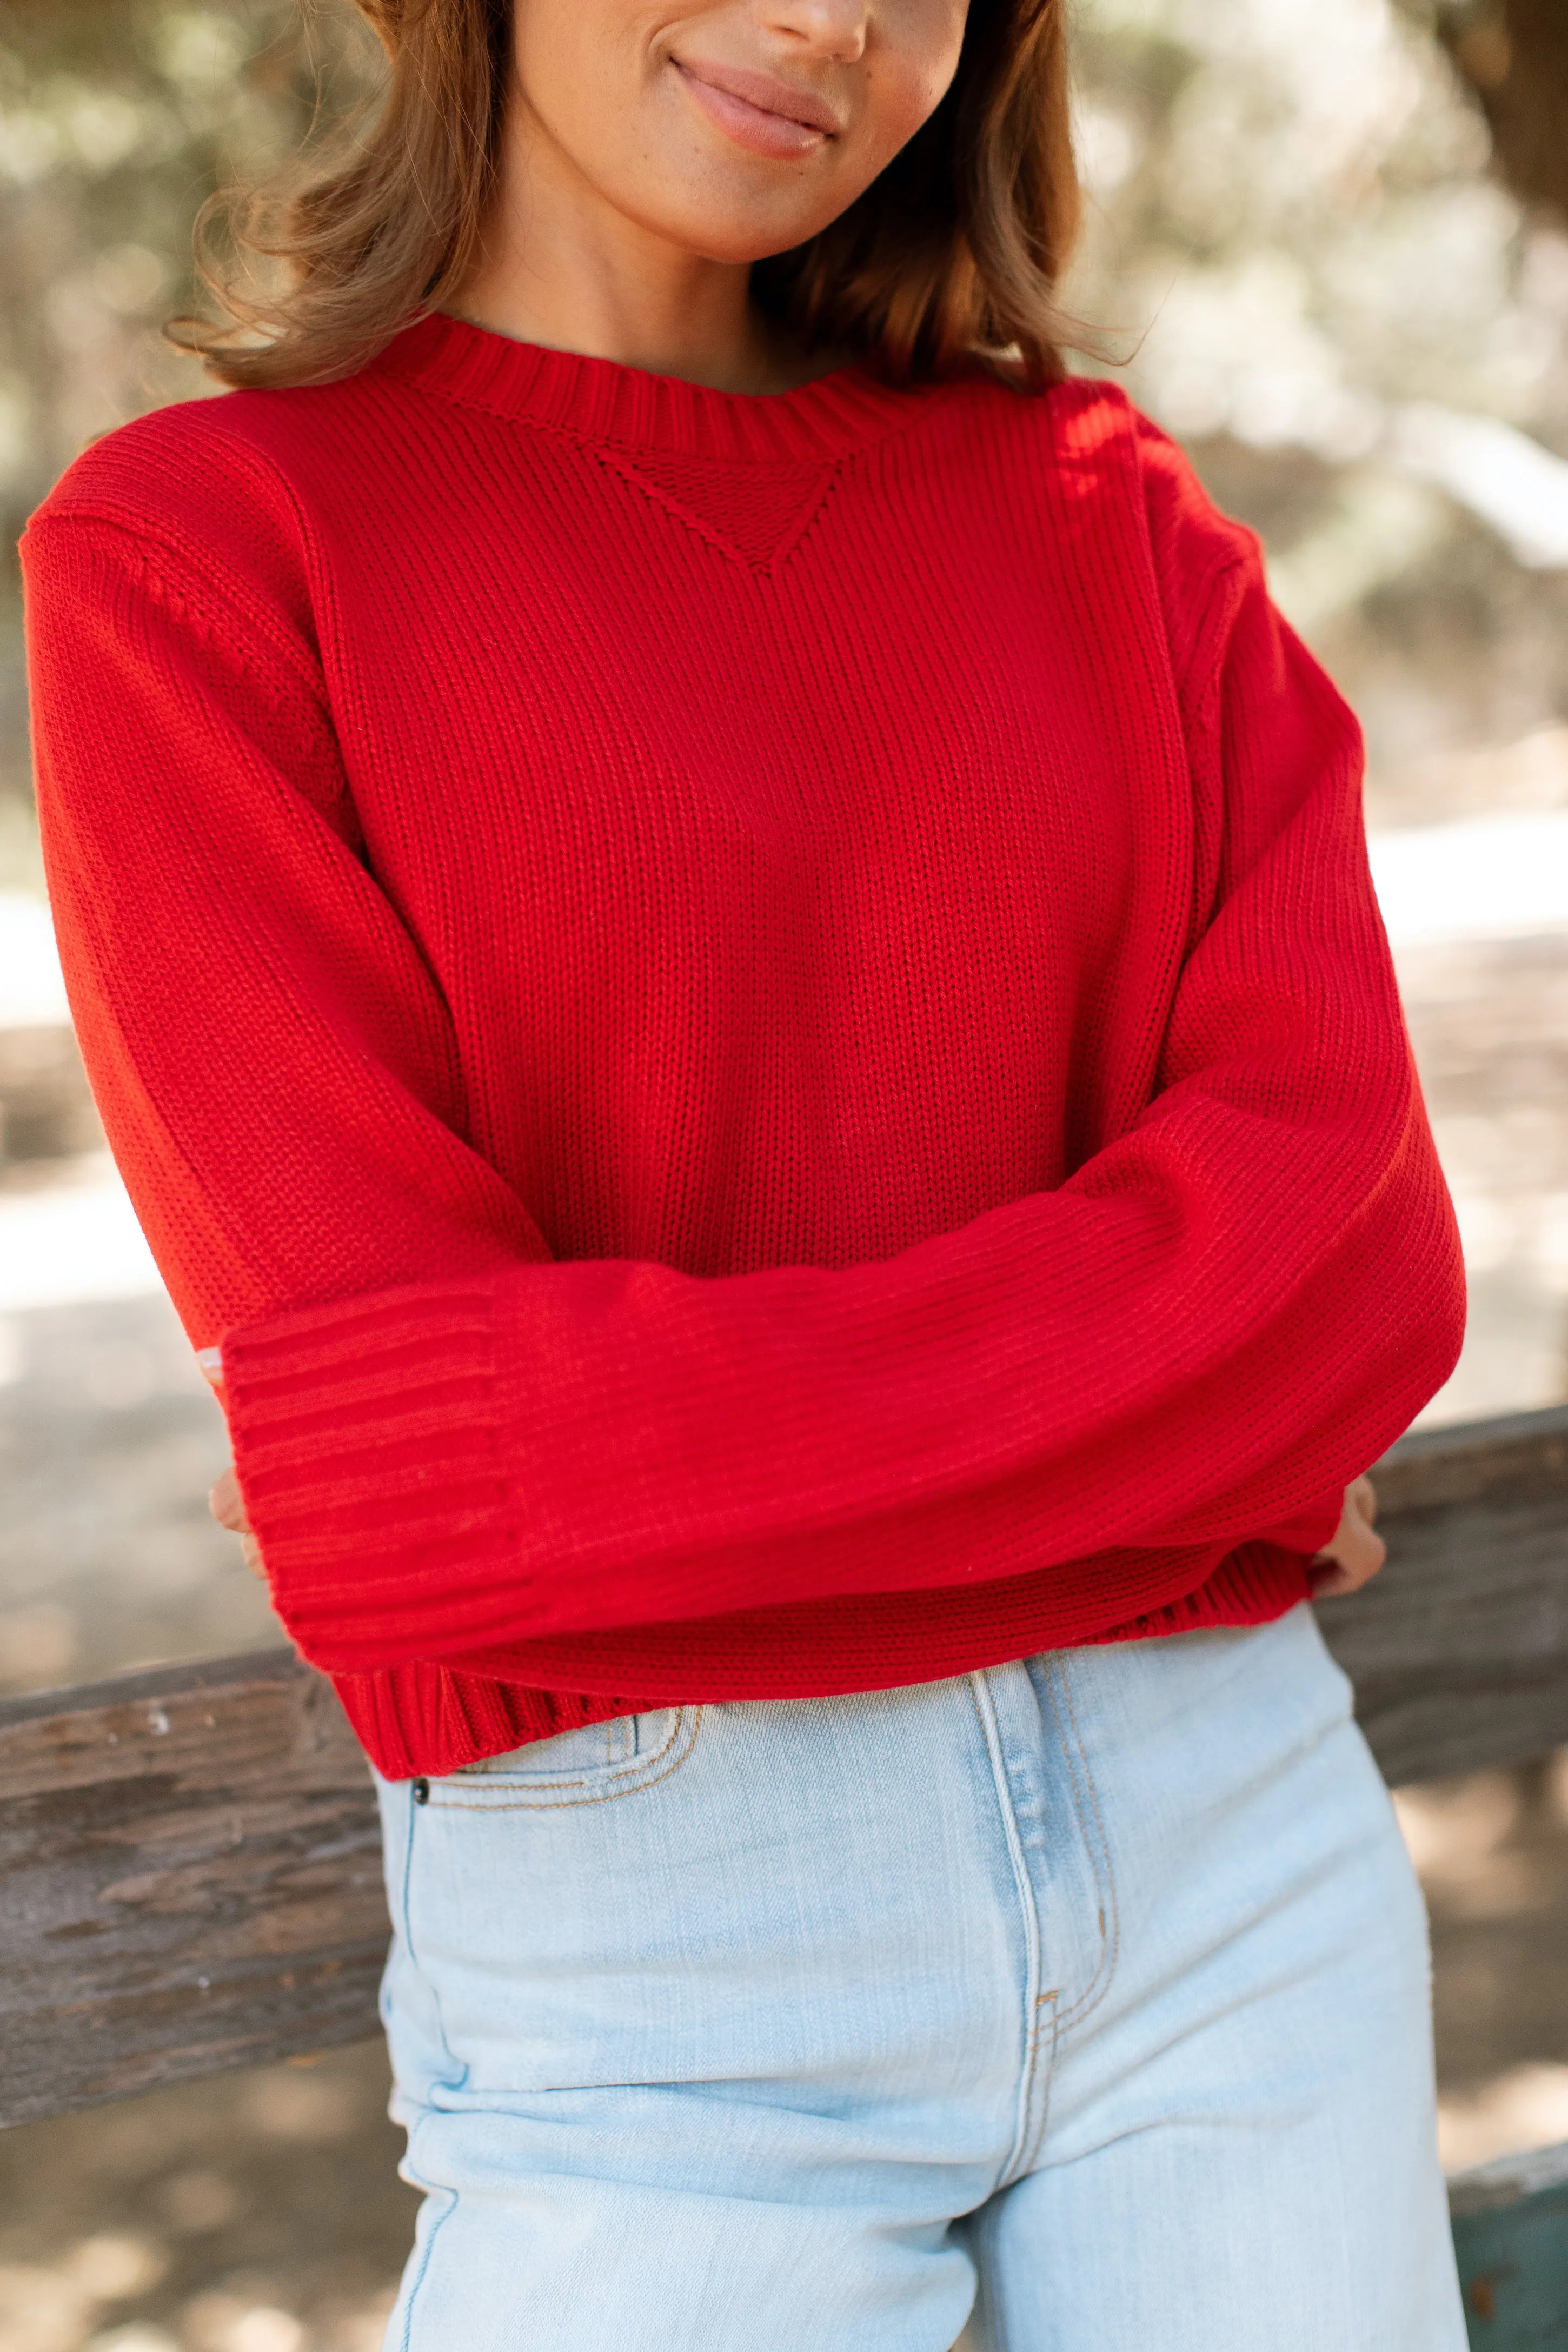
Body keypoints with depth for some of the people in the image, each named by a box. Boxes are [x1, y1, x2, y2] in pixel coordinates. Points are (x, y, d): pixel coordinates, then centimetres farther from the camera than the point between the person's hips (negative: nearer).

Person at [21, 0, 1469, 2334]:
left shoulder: (1103, 502, 6)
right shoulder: (193, 551, -5)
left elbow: (1356, 1243, -7)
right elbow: (382, 1444, -14)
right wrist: (1170, 1442, -10)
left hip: (1232, 1859, 4)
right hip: (660, 1973, -3)